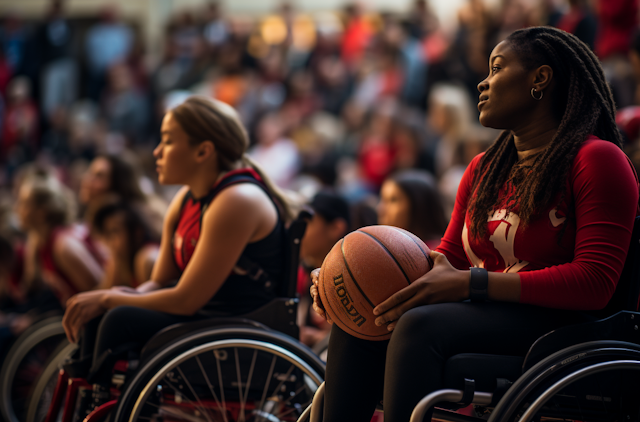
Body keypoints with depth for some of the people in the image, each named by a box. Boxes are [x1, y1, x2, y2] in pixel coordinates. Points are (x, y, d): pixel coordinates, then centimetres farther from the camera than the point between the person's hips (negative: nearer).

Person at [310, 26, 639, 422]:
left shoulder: (597, 160, -5)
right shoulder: (484, 168, 21)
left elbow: (594, 283, -16)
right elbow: (450, 257, 20)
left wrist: (471, 283, -22)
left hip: (558, 323, -8)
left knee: (421, 324, -30)